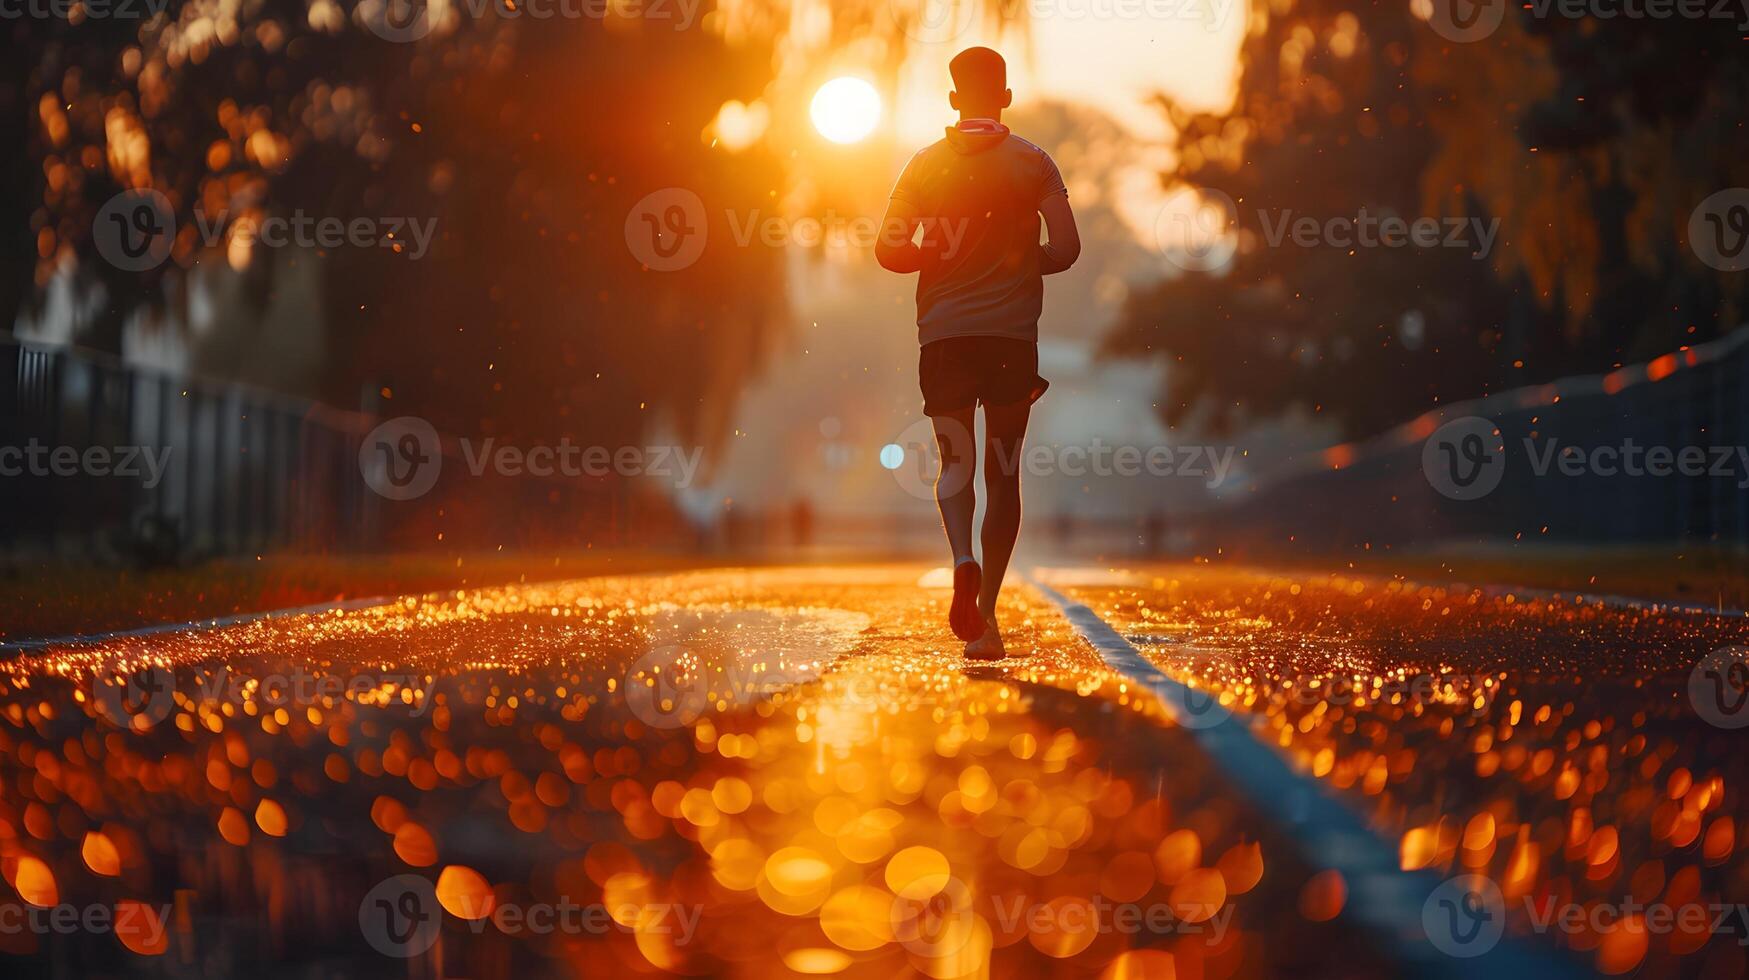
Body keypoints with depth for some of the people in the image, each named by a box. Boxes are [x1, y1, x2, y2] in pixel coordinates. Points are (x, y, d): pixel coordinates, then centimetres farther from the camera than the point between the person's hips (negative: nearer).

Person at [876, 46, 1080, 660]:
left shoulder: (927, 165, 3)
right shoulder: (1032, 163, 1)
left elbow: (888, 252, -2)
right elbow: (1066, 248, -5)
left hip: (944, 332, 0)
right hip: (1012, 332, 0)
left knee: (955, 461, 11)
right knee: (1003, 473, 8)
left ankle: (964, 560, -20)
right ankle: (986, 617, 3)